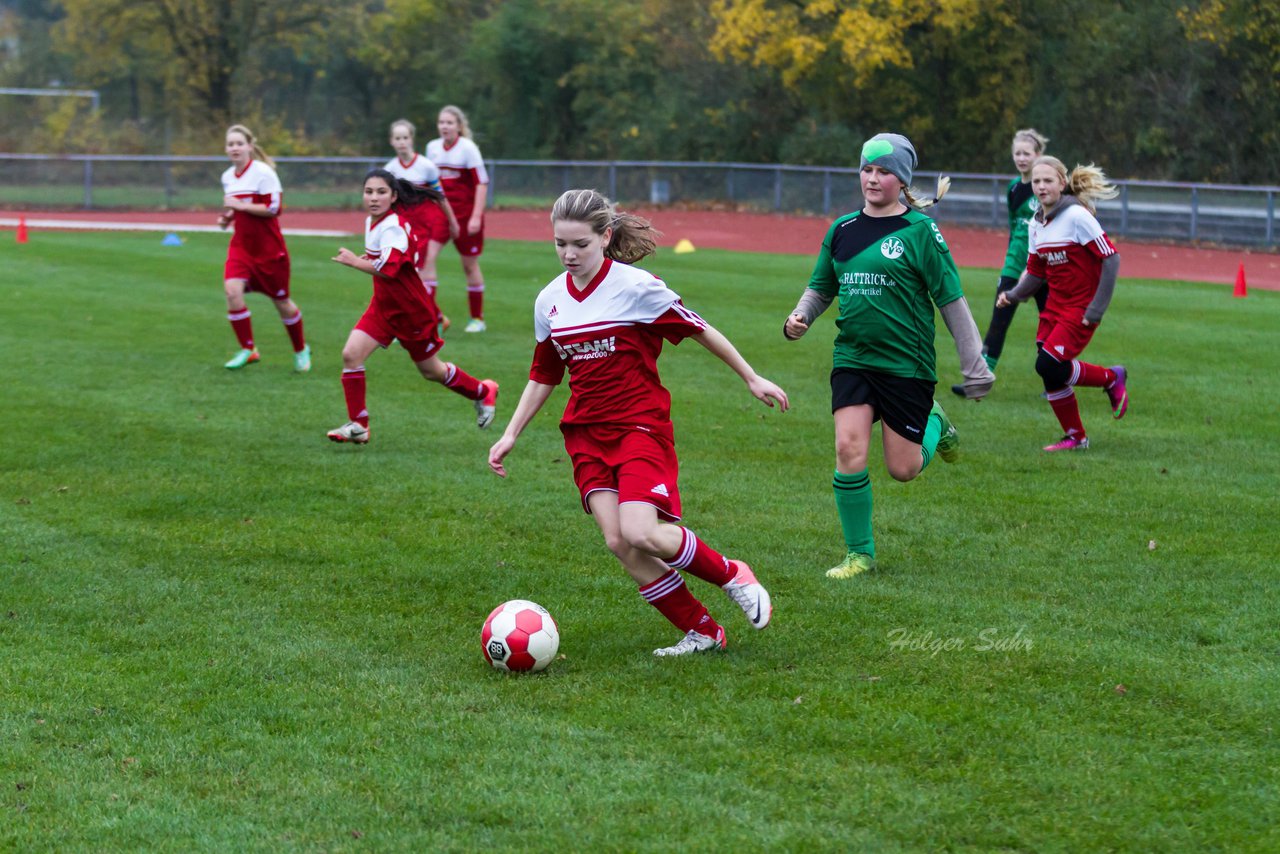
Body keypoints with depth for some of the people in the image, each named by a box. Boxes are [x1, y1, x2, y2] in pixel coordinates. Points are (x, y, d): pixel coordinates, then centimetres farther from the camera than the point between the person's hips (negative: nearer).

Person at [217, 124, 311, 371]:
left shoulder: (263, 172, -13)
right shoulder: (227, 177, 7)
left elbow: (273, 208, -19)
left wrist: (240, 205, -22)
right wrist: (227, 217, 4)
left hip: (269, 248, -5)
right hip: (241, 246, 5)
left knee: (281, 300, 6)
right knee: (232, 291, -18)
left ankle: (301, 349, 29)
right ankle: (247, 349, -5)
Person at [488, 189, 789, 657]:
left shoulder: (635, 286, -10)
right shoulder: (550, 301, 6)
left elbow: (699, 330, 0)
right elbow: (542, 376, 18)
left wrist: (752, 378, 7)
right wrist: (510, 435, 13)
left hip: (641, 425, -5)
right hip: (586, 435, 5)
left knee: (641, 533, -23)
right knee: (619, 542, -10)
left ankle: (733, 575, 3)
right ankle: (701, 631, 3)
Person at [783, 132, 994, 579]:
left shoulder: (920, 231, -7)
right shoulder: (842, 230, 6)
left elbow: (952, 300, -5)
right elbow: (821, 288, 18)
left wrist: (975, 369, -6)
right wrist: (799, 318, -3)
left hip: (907, 363, -3)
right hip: (852, 358, 3)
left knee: (903, 469, 2)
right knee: (849, 452, -13)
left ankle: (934, 423, 36)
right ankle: (859, 553, 2)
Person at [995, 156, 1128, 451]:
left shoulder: (1077, 216, -15)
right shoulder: (1036, 224, 7)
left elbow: (1111, 259, -16)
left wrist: (1096, 309, -17)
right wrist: (1013, 295, -1)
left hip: (1081, 310, -7)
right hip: (1054, 307, 7)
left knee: (1049, 366, -17)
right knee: (1049, 373, 1)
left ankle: (1112, 378, 7)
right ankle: (1075, 437, 18)